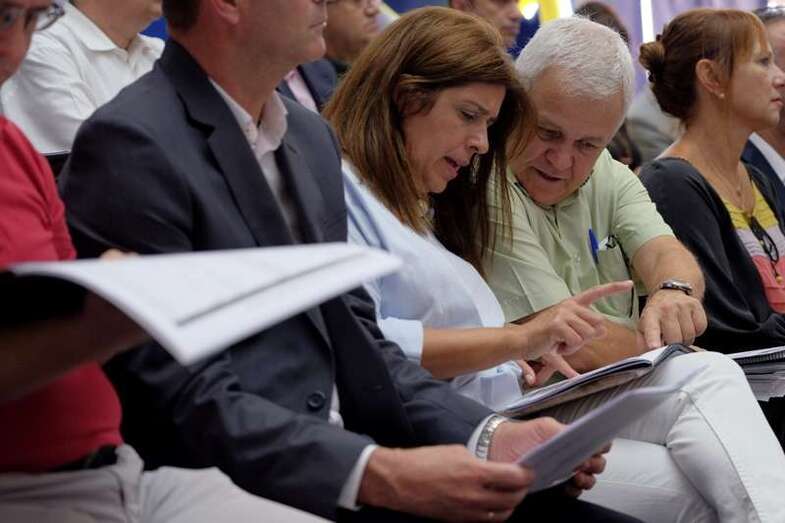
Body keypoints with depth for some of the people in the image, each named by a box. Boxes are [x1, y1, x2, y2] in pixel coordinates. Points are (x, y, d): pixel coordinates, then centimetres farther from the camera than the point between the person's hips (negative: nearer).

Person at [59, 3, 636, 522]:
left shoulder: (310, 134, 14)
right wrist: (380, 475, -23)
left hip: (344, 462, 8)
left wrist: (490, 434, -1)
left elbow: (353, 337, 14)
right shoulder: (130, 146, -11)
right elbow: (182, 393, -16)